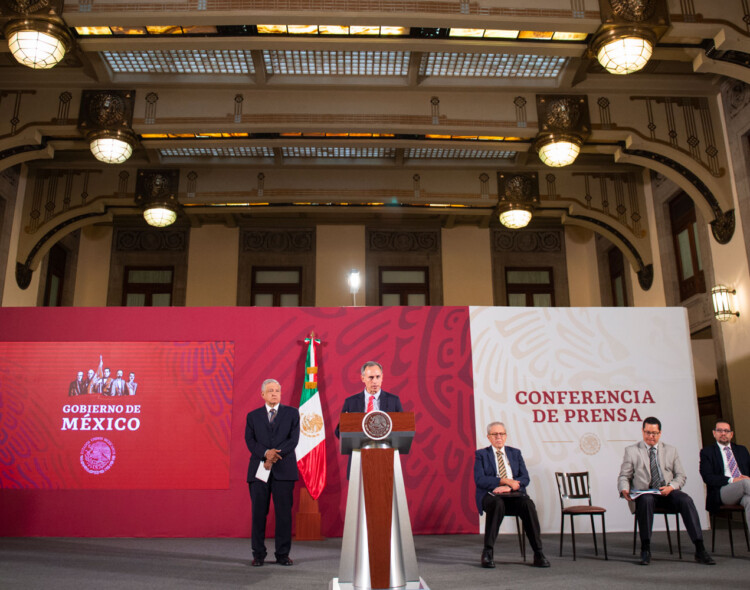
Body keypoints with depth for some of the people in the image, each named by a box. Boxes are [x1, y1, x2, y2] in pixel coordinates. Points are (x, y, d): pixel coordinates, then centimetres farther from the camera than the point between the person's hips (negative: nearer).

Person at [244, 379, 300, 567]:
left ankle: (283, 553, 10)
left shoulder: (292, 413, 9)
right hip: (259, 469, 1)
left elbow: (294, 439, -2)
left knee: (284, 512, 1)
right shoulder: (253, 416, 12)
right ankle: (258, 553, 13)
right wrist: (265, 453, -18)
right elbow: (250, 441, 0)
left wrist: (276, 455, -14)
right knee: (258, 512, 2)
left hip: (284, 469, -1)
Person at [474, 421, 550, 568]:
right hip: (491, 495, -2)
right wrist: (504, 481, -15)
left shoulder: (515, 453, 18)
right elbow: (479, 479, -5)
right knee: (498, 504, -38)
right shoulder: (481, 454, 9)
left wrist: (509, 487, -12)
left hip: (514, 495, 3)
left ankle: (538, 554, -26)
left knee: (528, 504, -31)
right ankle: (488, 552, -26)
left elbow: (525, 479, 7)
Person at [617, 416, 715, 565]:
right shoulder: (631, 450, 11)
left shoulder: (671, 450, 18)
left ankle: (700, 549, -27)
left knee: (686, 500, -29)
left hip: (668, 493, 2)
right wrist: (624, 489, -16)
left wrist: (671, 487, -10)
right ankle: (645, 549, -26)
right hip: (644, 493, -2)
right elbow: (624, 476, 6)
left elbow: (681, 476, 12)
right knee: (646, 500, -37)